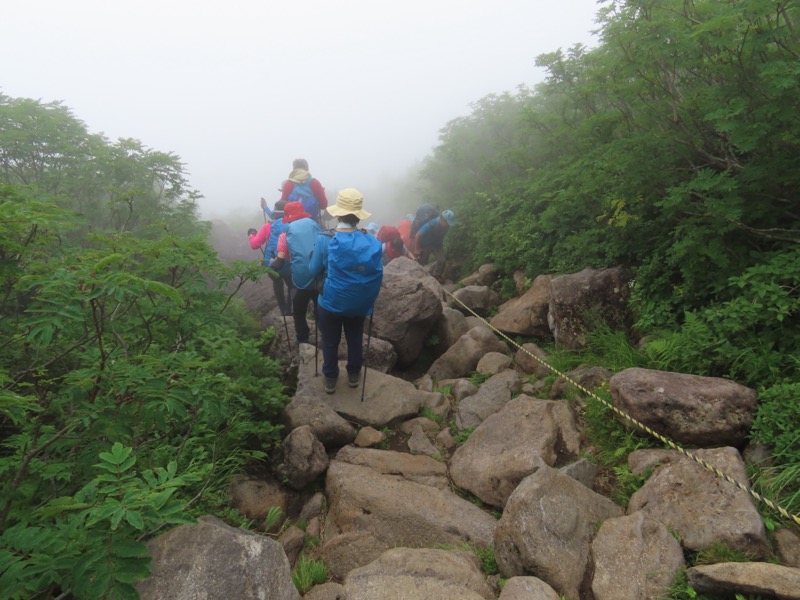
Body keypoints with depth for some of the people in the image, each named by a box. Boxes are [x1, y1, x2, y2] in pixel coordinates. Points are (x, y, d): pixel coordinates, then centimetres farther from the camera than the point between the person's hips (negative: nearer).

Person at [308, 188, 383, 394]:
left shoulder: (324, 240, -19)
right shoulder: (371, 241, -13)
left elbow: (314, 271, -8)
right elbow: (378, 273, -5)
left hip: (330, 302, -2)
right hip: (360, 303, 2)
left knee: (330, 342, 19)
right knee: (355, 339, 24)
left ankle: (330, 379, 34)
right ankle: (353, 375, 42)